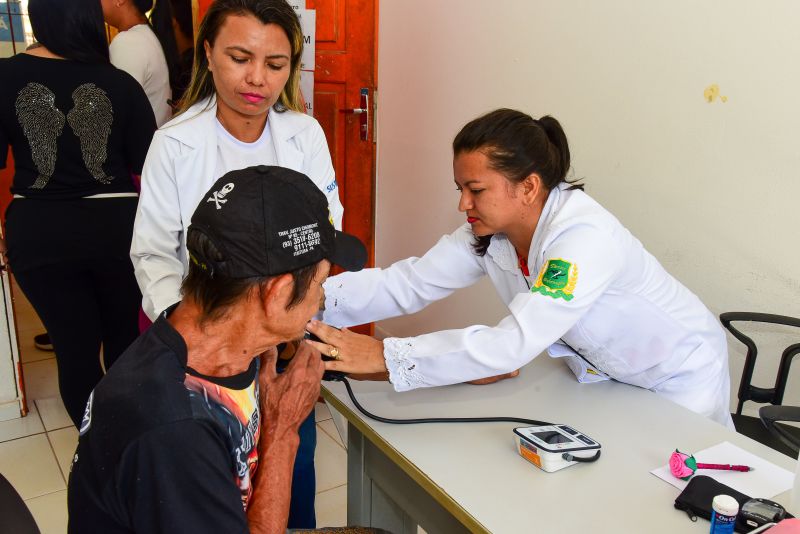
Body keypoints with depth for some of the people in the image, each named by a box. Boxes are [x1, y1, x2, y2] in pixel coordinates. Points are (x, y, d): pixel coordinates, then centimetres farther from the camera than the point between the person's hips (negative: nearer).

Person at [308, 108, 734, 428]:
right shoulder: (486, 233, -15)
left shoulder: (584, 237, -37)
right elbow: (409, 284, -19)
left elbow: (513, 344, -45)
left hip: (680, 378, -6)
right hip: (601, 372, 6)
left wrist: (384, 356, -47)